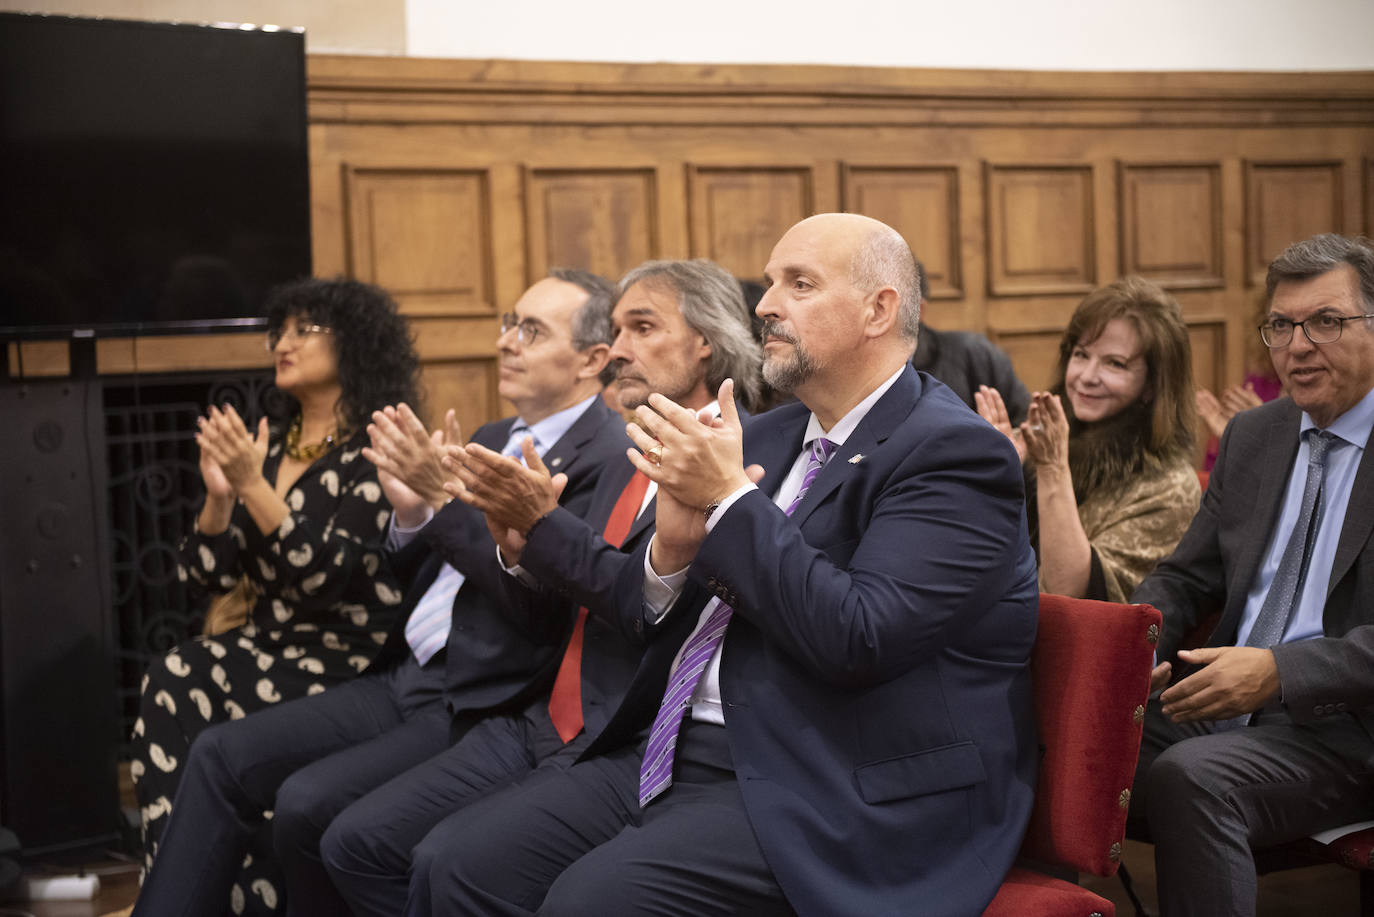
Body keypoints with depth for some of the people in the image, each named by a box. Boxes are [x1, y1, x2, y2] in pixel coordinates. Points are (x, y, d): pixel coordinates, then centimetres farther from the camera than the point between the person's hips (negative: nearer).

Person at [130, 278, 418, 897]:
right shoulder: (268, 446, 13)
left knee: (176, 693, -23)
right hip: (266, 644, 6)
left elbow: (325, 573, -18)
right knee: (169, 682, -22)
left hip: (346, 660, -6)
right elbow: (210, 574, 11)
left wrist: (253, 485, -22)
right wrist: (219, 494, -5)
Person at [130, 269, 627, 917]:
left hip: (479, 711, -8)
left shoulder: (611, 458, -10)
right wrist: (411, 513, -4)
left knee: (307, 804, -23)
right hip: (404, 681, 9)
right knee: (221, 756, -1)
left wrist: (443, 496, -22)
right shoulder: (489, 440, 17)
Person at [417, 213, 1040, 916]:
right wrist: (672, 548, -7)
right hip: (679, 754, 8)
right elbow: (639, 615, 16)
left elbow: (860, 640, -23)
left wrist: (730, 499, -17)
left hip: (825, 794, -8)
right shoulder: (769, 437, 15)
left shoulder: (955, 454, -10)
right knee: (469, 860, -9)